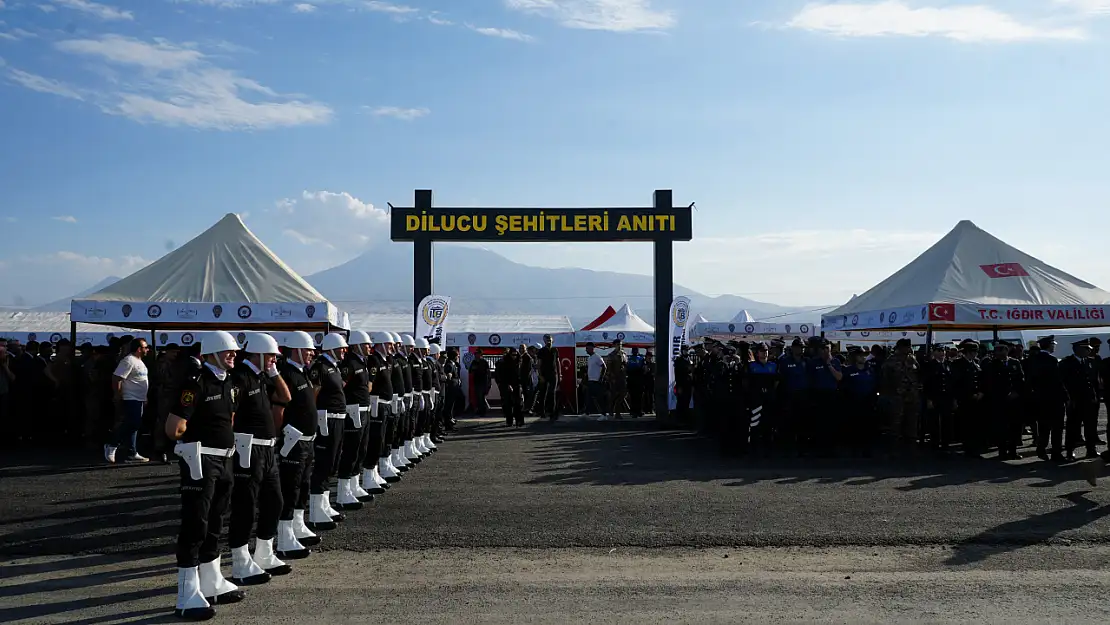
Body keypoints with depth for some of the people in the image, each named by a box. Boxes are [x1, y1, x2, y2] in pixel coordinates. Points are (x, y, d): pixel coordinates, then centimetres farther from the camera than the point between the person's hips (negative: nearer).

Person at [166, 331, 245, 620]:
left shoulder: (229, 384, 11)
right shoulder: (196, 383, -17)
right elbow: (173, 428, -20)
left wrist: (224, 439, 10)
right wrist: (197, 439, -3)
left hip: (224, 460, 9)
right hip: (200, 461, -9)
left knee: (214, 524, 18)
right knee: (195, 526, -5)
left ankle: (212, 584, 30)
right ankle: (188, 596, 1)